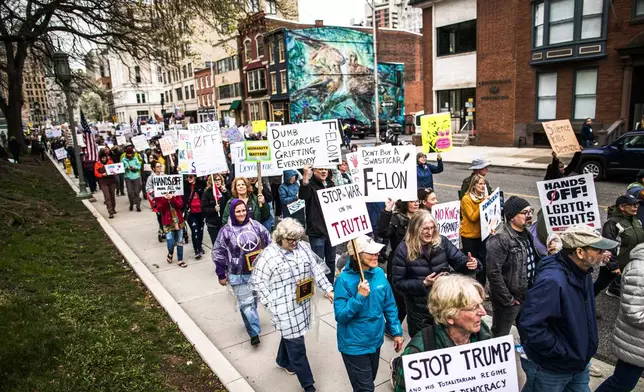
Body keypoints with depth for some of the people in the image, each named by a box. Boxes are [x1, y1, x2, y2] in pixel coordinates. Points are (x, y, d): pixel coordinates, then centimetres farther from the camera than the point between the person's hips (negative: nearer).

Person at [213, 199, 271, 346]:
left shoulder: (255, 225, -4)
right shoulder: (226, 231, -12)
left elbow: (268, 243, 6)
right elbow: (218, 254, -6)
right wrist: (221, 275, -4)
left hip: (258, 271, 4)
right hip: (239, 275, -3)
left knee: (254, 300, 19)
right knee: (246, 303, -4)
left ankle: (250, 323, 41)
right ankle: (254, 332, 4)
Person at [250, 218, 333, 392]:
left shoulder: (303, 247, 0)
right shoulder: (268, 255, -17)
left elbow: (316, 269, 7)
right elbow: (257, 281, -12)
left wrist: (328, 289, 0)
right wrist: (271, 304, -15)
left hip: (302, 303, 6)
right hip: (284, 308, -6)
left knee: (291, 335, 24)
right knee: (296, 343, 0)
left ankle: (283, 361, 51)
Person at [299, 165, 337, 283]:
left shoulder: (331, 184, 12)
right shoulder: (310, 185, -9)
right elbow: (303, 196, -32)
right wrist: (306, 177, -46)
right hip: (317, 231, -6)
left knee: (331, 260, 17)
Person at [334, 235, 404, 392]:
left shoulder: (379, 273, -6)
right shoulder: (344, 280, -23)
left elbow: (389, 305, 5)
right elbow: (340, 316, -22)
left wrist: (396, 331, 5)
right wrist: (359, 296, -32)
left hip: (375, 340, 6)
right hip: (354, 345, -6)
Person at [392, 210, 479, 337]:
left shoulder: (442, 241, -5)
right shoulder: (404, 249, -13)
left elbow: (459, 261, -6)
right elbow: (398, 283, -11)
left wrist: (471, 263, -28)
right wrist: (423, 284, -22)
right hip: (419, 308, -2)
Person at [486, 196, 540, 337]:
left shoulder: (527, 233, 5)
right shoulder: (500, 239, -23)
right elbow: (493, 273, -26)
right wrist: (507, 299, -19)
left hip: (528, 297, 8)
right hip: (510, 300, -8)